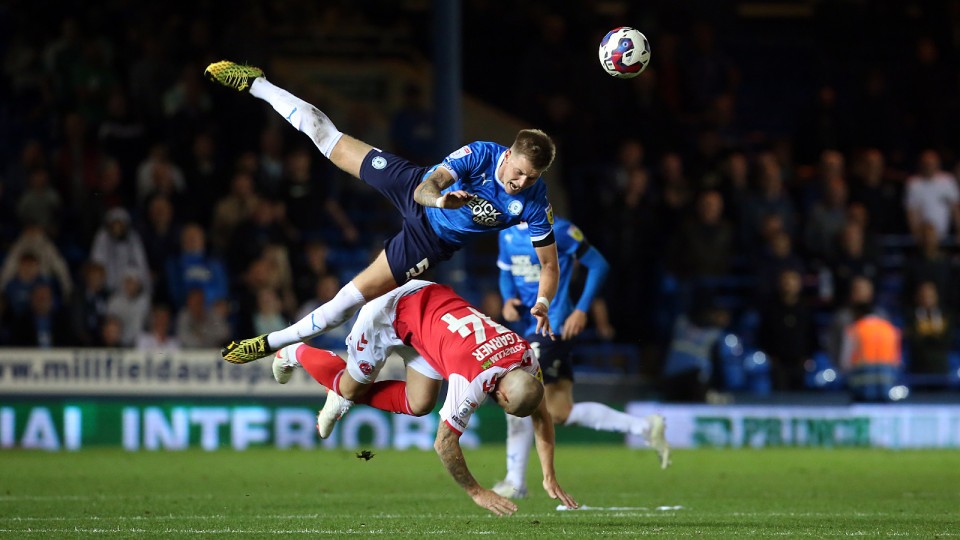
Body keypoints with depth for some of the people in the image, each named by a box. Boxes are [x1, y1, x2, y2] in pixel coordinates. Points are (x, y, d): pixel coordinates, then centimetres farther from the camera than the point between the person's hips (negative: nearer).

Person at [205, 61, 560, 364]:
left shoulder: (534, 203, -26)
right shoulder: (482, 154, -30)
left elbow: (549, 264, -16)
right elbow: (425, 188, -37)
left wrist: (542, 304, -34)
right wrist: (439, 198, -60)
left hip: (431, 238, 0)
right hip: (415, 188, 0)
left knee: (355, 296, -6)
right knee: (325, 136, 10)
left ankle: (272, 343, 14)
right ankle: (255, 84, 31)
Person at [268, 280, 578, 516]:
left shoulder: (527, 359, -18)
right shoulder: (474, 379, -38)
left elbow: (541, 416, -1)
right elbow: (444, 442, -28)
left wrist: (549, 478, -4)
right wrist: (475, 492, -19)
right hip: (392, 308, -6)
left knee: (418, 405, 0)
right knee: (352, 386, 10)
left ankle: (344, 398, 23)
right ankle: (297, 354, 37)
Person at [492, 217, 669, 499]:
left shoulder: (555, 230, -12)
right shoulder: (508, 233, 10)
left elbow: (598, 265, -8)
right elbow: (506, 272, 23)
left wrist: (581, 310, -14)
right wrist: (508, 300, 1)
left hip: (553, 327, -8)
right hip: (531, 327, 8)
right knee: (561, 412, 6)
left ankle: (515, 482, 3)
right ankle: (646, 427, 12)